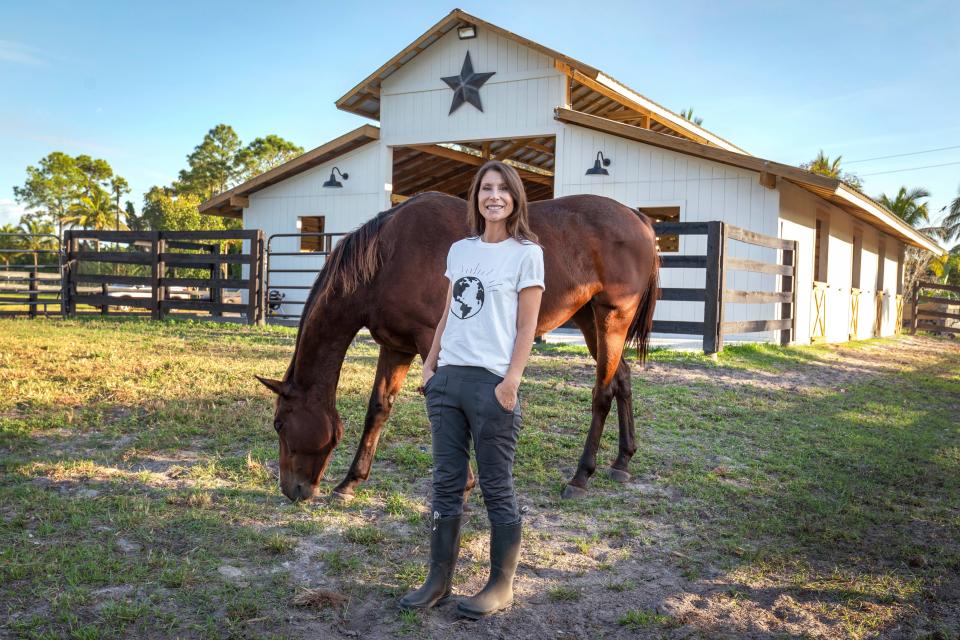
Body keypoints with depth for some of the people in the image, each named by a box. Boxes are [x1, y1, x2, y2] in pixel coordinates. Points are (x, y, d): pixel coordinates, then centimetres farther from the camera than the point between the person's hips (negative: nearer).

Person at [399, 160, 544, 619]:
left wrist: (511, 382, -14)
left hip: (492, 383, -6)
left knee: (497, 489, 4)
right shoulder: (460, 250, 12)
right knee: (447, 484, 11)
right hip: (447, 378, 6)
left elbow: (527, 327, -7)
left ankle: (501, 586, 18)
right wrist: (429, 365, 11)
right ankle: (439, 580, 23)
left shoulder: (526, 253, -3)